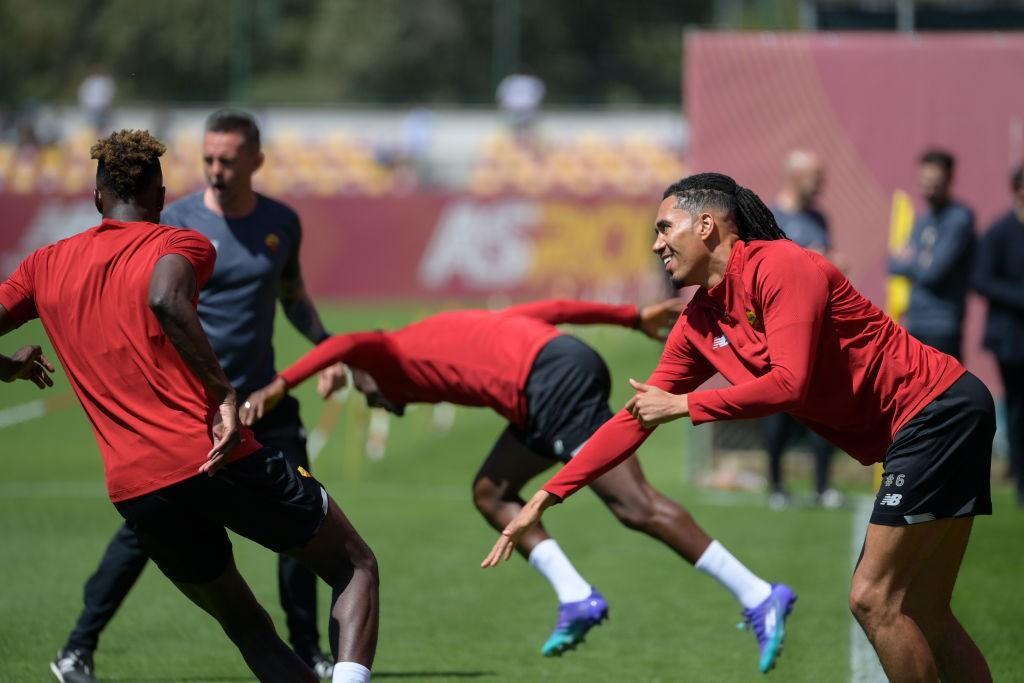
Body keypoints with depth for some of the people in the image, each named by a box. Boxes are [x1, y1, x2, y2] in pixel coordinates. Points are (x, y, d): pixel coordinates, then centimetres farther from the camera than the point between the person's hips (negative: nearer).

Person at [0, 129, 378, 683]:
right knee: (356, 566, 11)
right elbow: (166, 301, -20)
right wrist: (224, 396, -21)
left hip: (134, 488, 4)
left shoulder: (46, 266, 15)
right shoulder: (180, 244, 2)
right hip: (222, 458, -4)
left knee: (244, 623, 20)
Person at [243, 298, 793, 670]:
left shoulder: (394, 359, 10)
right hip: (568, 362, 9)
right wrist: (635, 318, 31)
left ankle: (757, 596, -17)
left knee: (635, 505, -12)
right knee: (490, 492, 17)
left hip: (554, 381, -9)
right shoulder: (446, 335, 31)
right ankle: (576, 599, 8)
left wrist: (279, 385, -18)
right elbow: (550, 310, 28)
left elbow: (350, 344, -15)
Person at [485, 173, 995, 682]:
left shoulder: (779, 266, -16)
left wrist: (684, 405, -14)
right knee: (920, 616, 9)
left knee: (874, 599, -11)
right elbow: (635, 420, 11)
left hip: (938, 408, -9)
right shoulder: (698, 324, 10)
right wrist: (545, 498, 8)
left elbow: (790, 383, -25)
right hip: (903, 435, 9)